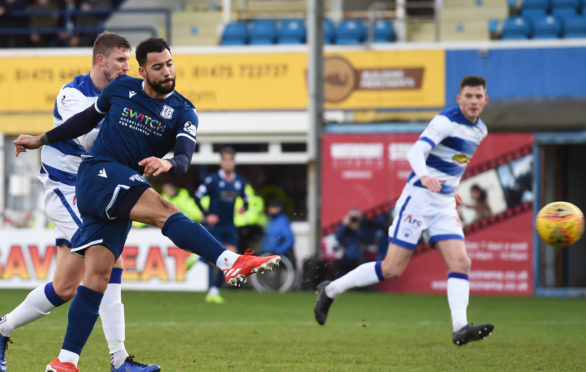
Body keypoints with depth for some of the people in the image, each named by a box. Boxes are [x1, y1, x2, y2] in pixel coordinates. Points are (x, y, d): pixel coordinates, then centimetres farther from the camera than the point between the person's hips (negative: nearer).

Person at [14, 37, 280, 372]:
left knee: (98, 275, -4)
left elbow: (184, 159, -13)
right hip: (98, 172, -3)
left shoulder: (183, 113, 4)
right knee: (164, 211, -27)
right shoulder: (120, 89, 4)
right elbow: (88, 118, 22)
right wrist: (42, 140, 27)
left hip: (122, 198, 3)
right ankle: (233, 263, -45)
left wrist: (168, 163, -37)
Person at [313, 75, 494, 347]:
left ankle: (460, 329, -18)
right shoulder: (446, 121, -14)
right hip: (418, 199, -7)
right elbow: (417, 152, -27)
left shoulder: (480, 130, 12)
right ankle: (331, 290, 9)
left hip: (445, 205, 7)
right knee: (393, 268, -7)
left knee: (460, 263, -11)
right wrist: (425, 177, -45)